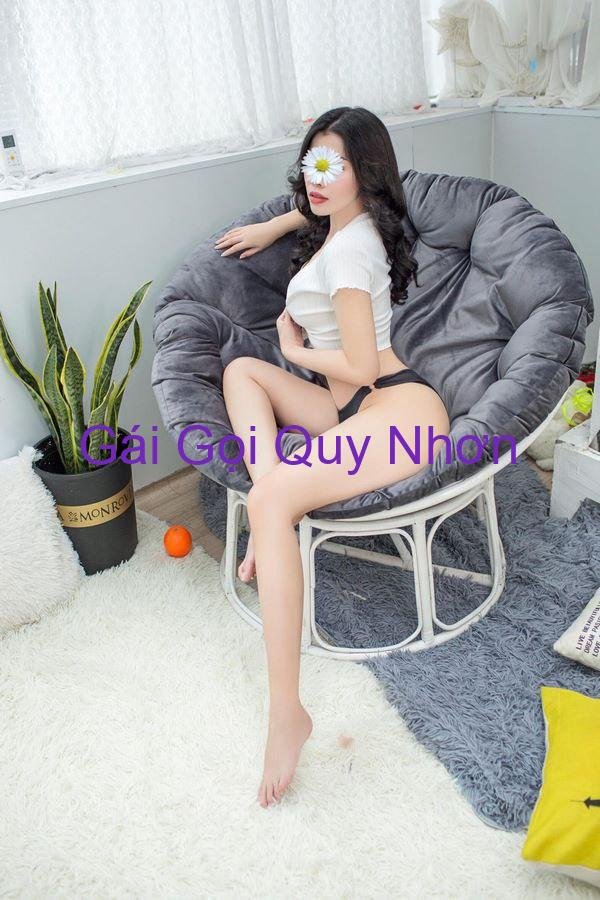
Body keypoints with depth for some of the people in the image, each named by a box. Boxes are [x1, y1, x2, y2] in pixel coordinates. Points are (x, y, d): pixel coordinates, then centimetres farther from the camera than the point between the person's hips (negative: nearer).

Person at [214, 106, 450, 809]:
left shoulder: (349, 247, -11)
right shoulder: (342, 224, 18)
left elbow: (360, 366, -15)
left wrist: (294, 345, 2)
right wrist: (273, 226, 39)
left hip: (399, 410, -11)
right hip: (352, 410, 11)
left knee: (271, 501, -30)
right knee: (242, 369, 6)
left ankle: (287, 711, -29)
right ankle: (273, 524, -13)